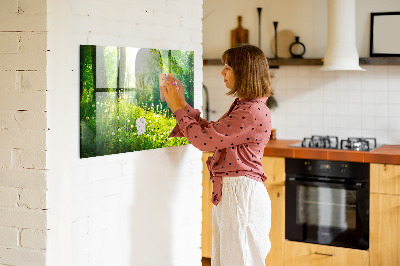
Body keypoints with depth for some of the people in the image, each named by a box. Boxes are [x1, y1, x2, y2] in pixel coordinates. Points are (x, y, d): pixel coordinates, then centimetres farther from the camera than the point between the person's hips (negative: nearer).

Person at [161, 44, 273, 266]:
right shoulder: (242, 106, 14)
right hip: (228, 192, 10)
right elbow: (210, 132, 17)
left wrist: (178, 108, -7)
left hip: (241, 194, -10)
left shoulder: (253, 112, -19)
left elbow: (204, 139, -19)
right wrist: (182, 104, 14)